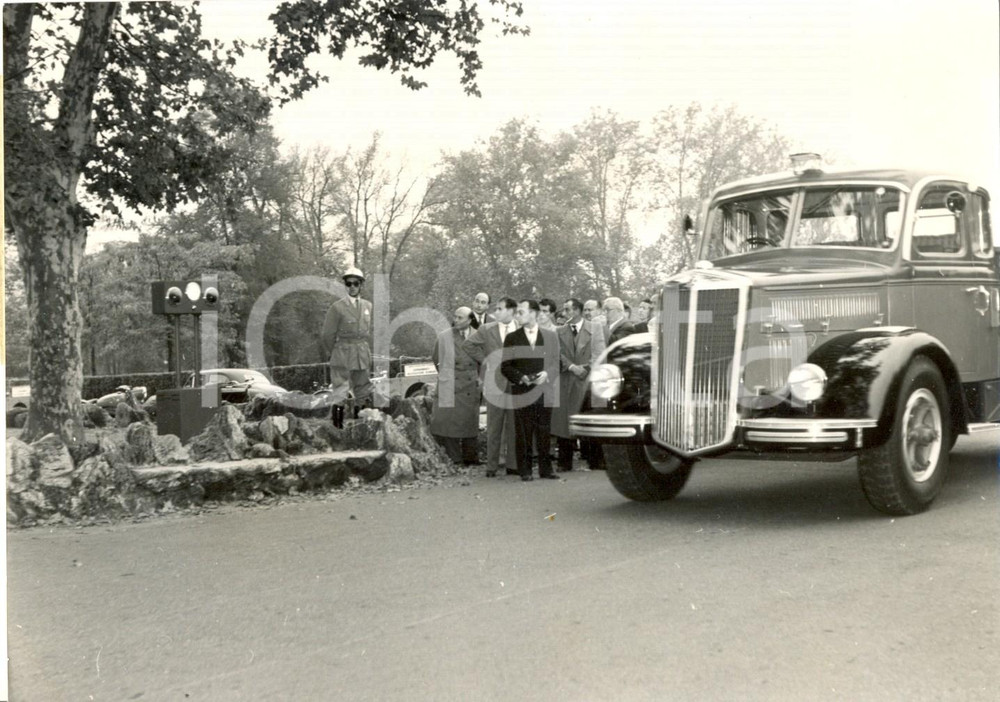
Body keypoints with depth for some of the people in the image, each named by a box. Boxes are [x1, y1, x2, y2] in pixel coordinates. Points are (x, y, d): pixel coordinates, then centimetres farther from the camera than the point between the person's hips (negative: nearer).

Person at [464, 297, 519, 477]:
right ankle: (492, 465, 10)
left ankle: (513, 465, 13)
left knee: (515, 427, 6)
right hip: (494, 383, 0)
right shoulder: (486, 329, 3)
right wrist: (483, 360, 1)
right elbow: (468, 344, 8)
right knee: (494, 427, 3)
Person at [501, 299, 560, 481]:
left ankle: (545, 468, 13)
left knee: (544, 432, 4)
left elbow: (557, 362, 8)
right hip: (522, 392, -1)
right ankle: (525, 470, 6)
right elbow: (505, 367, 4)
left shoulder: (550, 336, 10)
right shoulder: (512, 338, 7)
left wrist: (547, 374, -11)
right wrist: (520, 377, -12)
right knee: (523, 433, -1)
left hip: (545, 391, 1)